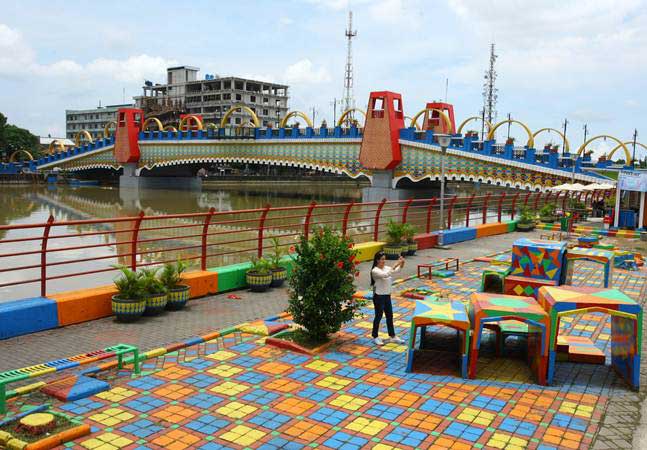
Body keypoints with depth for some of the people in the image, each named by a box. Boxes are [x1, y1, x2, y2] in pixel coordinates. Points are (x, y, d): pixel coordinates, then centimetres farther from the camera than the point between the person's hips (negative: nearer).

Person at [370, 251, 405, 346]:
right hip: (379, 296, -7)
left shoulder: (386, 268, 4)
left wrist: (401, 264, -19)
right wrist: (395, 265, -36)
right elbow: (385, 275, -34)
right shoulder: (375, 271, -18)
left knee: (390, 316, 14)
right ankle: (375, 337, 18)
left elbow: (397, 270, 0)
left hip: (387, 296, 7)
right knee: (378, 316, 4)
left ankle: (393, 336, 25)